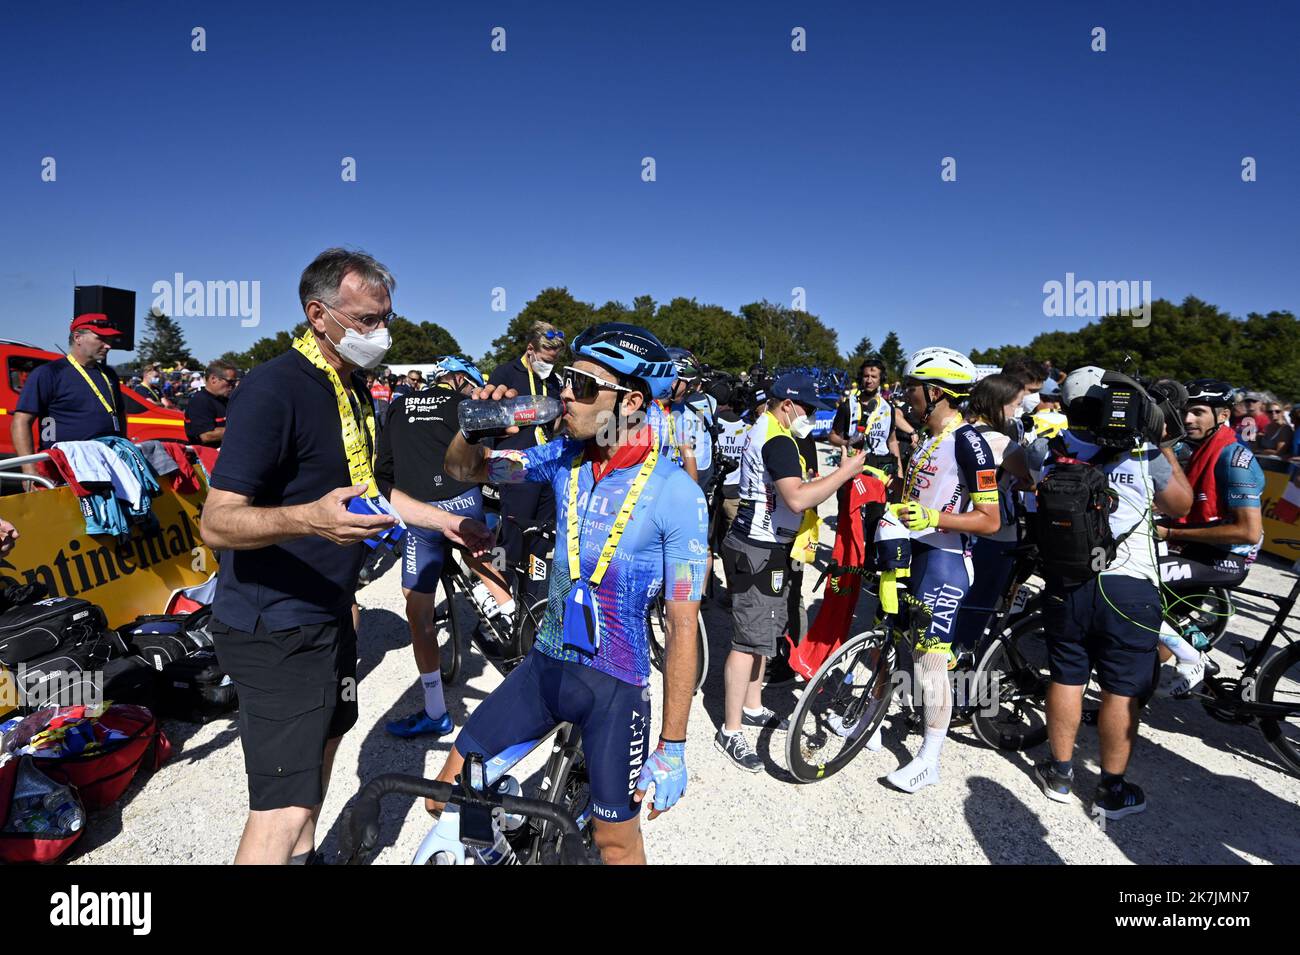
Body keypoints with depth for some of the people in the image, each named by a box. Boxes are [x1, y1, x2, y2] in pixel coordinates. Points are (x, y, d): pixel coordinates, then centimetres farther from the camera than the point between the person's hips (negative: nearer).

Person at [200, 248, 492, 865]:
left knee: (324, 741, 24)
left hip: (327, 614, 9)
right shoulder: (273, 389, -21)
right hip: (274, 629, -9)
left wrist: (448, 522, 16)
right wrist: (310, 518, -43)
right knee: (286, 806, -8)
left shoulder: (350, 390, 9)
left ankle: (303, 855, 46)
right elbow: (217, 522, -24)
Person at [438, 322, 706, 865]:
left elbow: (683, 627, -15)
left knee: (616, 841, 12)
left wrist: (672, 747, -12)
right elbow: (463, 469, 6)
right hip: (546, 662, 5)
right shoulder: (565, 457, -3)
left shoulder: (674, 493, -18)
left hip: (616, 683, -4)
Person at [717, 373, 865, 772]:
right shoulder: (778, 440, -19)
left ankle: (752, 708, 33)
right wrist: (846, 471, -21)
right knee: (749, 641, -5)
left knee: (764, 632, 19)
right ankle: (730, 731, 5)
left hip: (763, 548, 11)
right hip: (758, 553, -11)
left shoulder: (763, 430, 16)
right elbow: (797, 498, -30)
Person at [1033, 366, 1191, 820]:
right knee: (1122, 690, 9)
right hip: (1128, 588, -2)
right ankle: (1112, 790, 21)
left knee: (1066, 678, 14)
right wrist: (1166, 450, 15)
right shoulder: (1144, 455, -9)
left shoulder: (1051, 457, -3)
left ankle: (1059, 774, 27)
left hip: (1066, 585, 2)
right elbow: (1181, 504, 8)